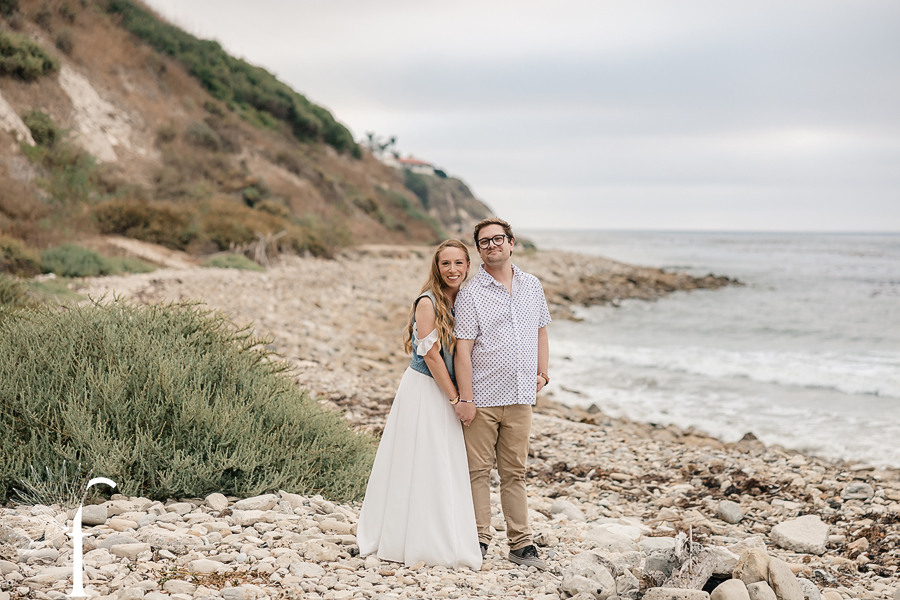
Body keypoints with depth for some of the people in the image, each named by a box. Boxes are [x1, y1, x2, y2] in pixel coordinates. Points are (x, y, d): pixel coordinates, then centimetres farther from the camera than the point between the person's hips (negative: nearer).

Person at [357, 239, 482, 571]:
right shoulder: (428, 302, -14)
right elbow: (431, 355, -16)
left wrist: (461, 396, 4)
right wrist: (456, 397, -12)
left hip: (448, 393, 7)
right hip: (424, 391, -7)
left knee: (447, 469, 11)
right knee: (419, 466, -1)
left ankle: (446, 541, 21)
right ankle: (412, 541, 9)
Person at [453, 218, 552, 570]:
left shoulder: (532, 286, 10)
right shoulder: (470, 294, -5)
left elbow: (541, 332, 22)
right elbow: (463, 349, -9)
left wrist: (542, 373, 12)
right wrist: (465, 399, -13)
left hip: (520, 396, 4)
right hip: (483, 396, -4)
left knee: (514, 472, 10)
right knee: (479, 470, 1)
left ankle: (521, 544, 14)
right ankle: (479, 541, 9)